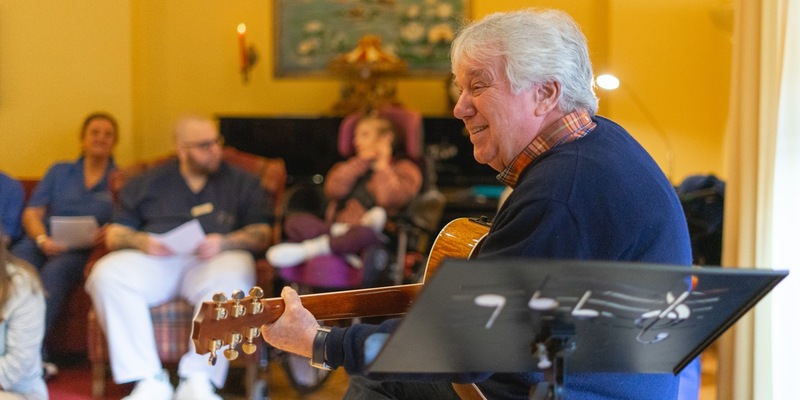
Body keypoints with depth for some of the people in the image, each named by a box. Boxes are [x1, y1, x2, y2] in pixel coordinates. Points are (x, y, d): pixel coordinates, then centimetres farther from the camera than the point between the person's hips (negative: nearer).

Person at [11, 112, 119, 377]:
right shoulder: (59, 172, 23)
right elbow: (31, 214, 13)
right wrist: (43, 239, -7)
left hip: (82, 251, -1)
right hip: (41, 242, 2)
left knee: (53, 272, -36)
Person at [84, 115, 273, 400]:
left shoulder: (241, 182, 19)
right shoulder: (148, 182, 21)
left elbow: (261, 235, 10)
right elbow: (114, 234, 17)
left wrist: (223, 243, -10)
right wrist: (142, 242, -5)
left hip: (213, 261, -1)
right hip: (154, 260, 2)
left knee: (232, 276, -38)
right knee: (107, 274, -29)